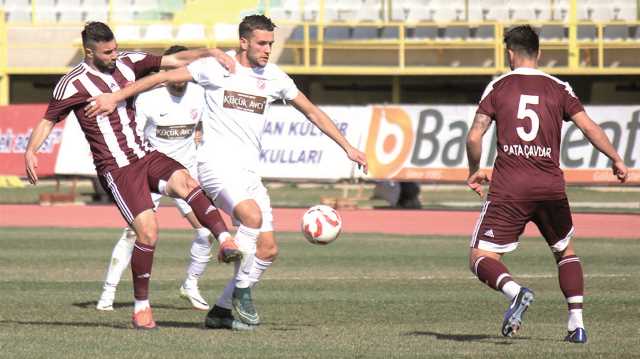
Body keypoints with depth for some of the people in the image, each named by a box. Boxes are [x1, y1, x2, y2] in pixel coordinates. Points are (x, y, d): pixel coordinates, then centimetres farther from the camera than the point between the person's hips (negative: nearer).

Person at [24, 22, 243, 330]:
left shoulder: (127, 63, 8)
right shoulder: (73, 84, -6)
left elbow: (175, 60, 11)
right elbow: (48, 120, 0)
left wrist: (210, 53, -4)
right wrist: (31, 151, -18)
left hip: (146, 155, 5)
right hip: (116, 169, -5)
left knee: (184, 182, -28)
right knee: (147, 231, -16)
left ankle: (225, 240, -41)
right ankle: (141, 307, -3)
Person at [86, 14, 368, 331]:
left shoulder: (274, 77, 10)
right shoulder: (216, 67, -5)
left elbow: (312, 112, 20)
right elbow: (162, 77, -2)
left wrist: (347, 147, 19)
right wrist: (115, 97, -7)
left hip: (248, 171, 7)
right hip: (216, 164, -6)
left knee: (268, 250, 0)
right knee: (252, 216, -32)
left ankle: (221, 312, 13)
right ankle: (241, 291, -14)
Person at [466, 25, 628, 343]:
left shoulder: (498, 87, 4)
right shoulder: (558, 89, 7)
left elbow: (474, 137, -1)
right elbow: (589, 128, 0)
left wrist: (474, 171, 16)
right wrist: (616, 160, 12)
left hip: (508, 189, -2)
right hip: (551, 186, 2)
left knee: (481, 258, 1)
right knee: (566, 251, 25)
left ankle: (514, 290, -30)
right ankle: (576, 323, 14)